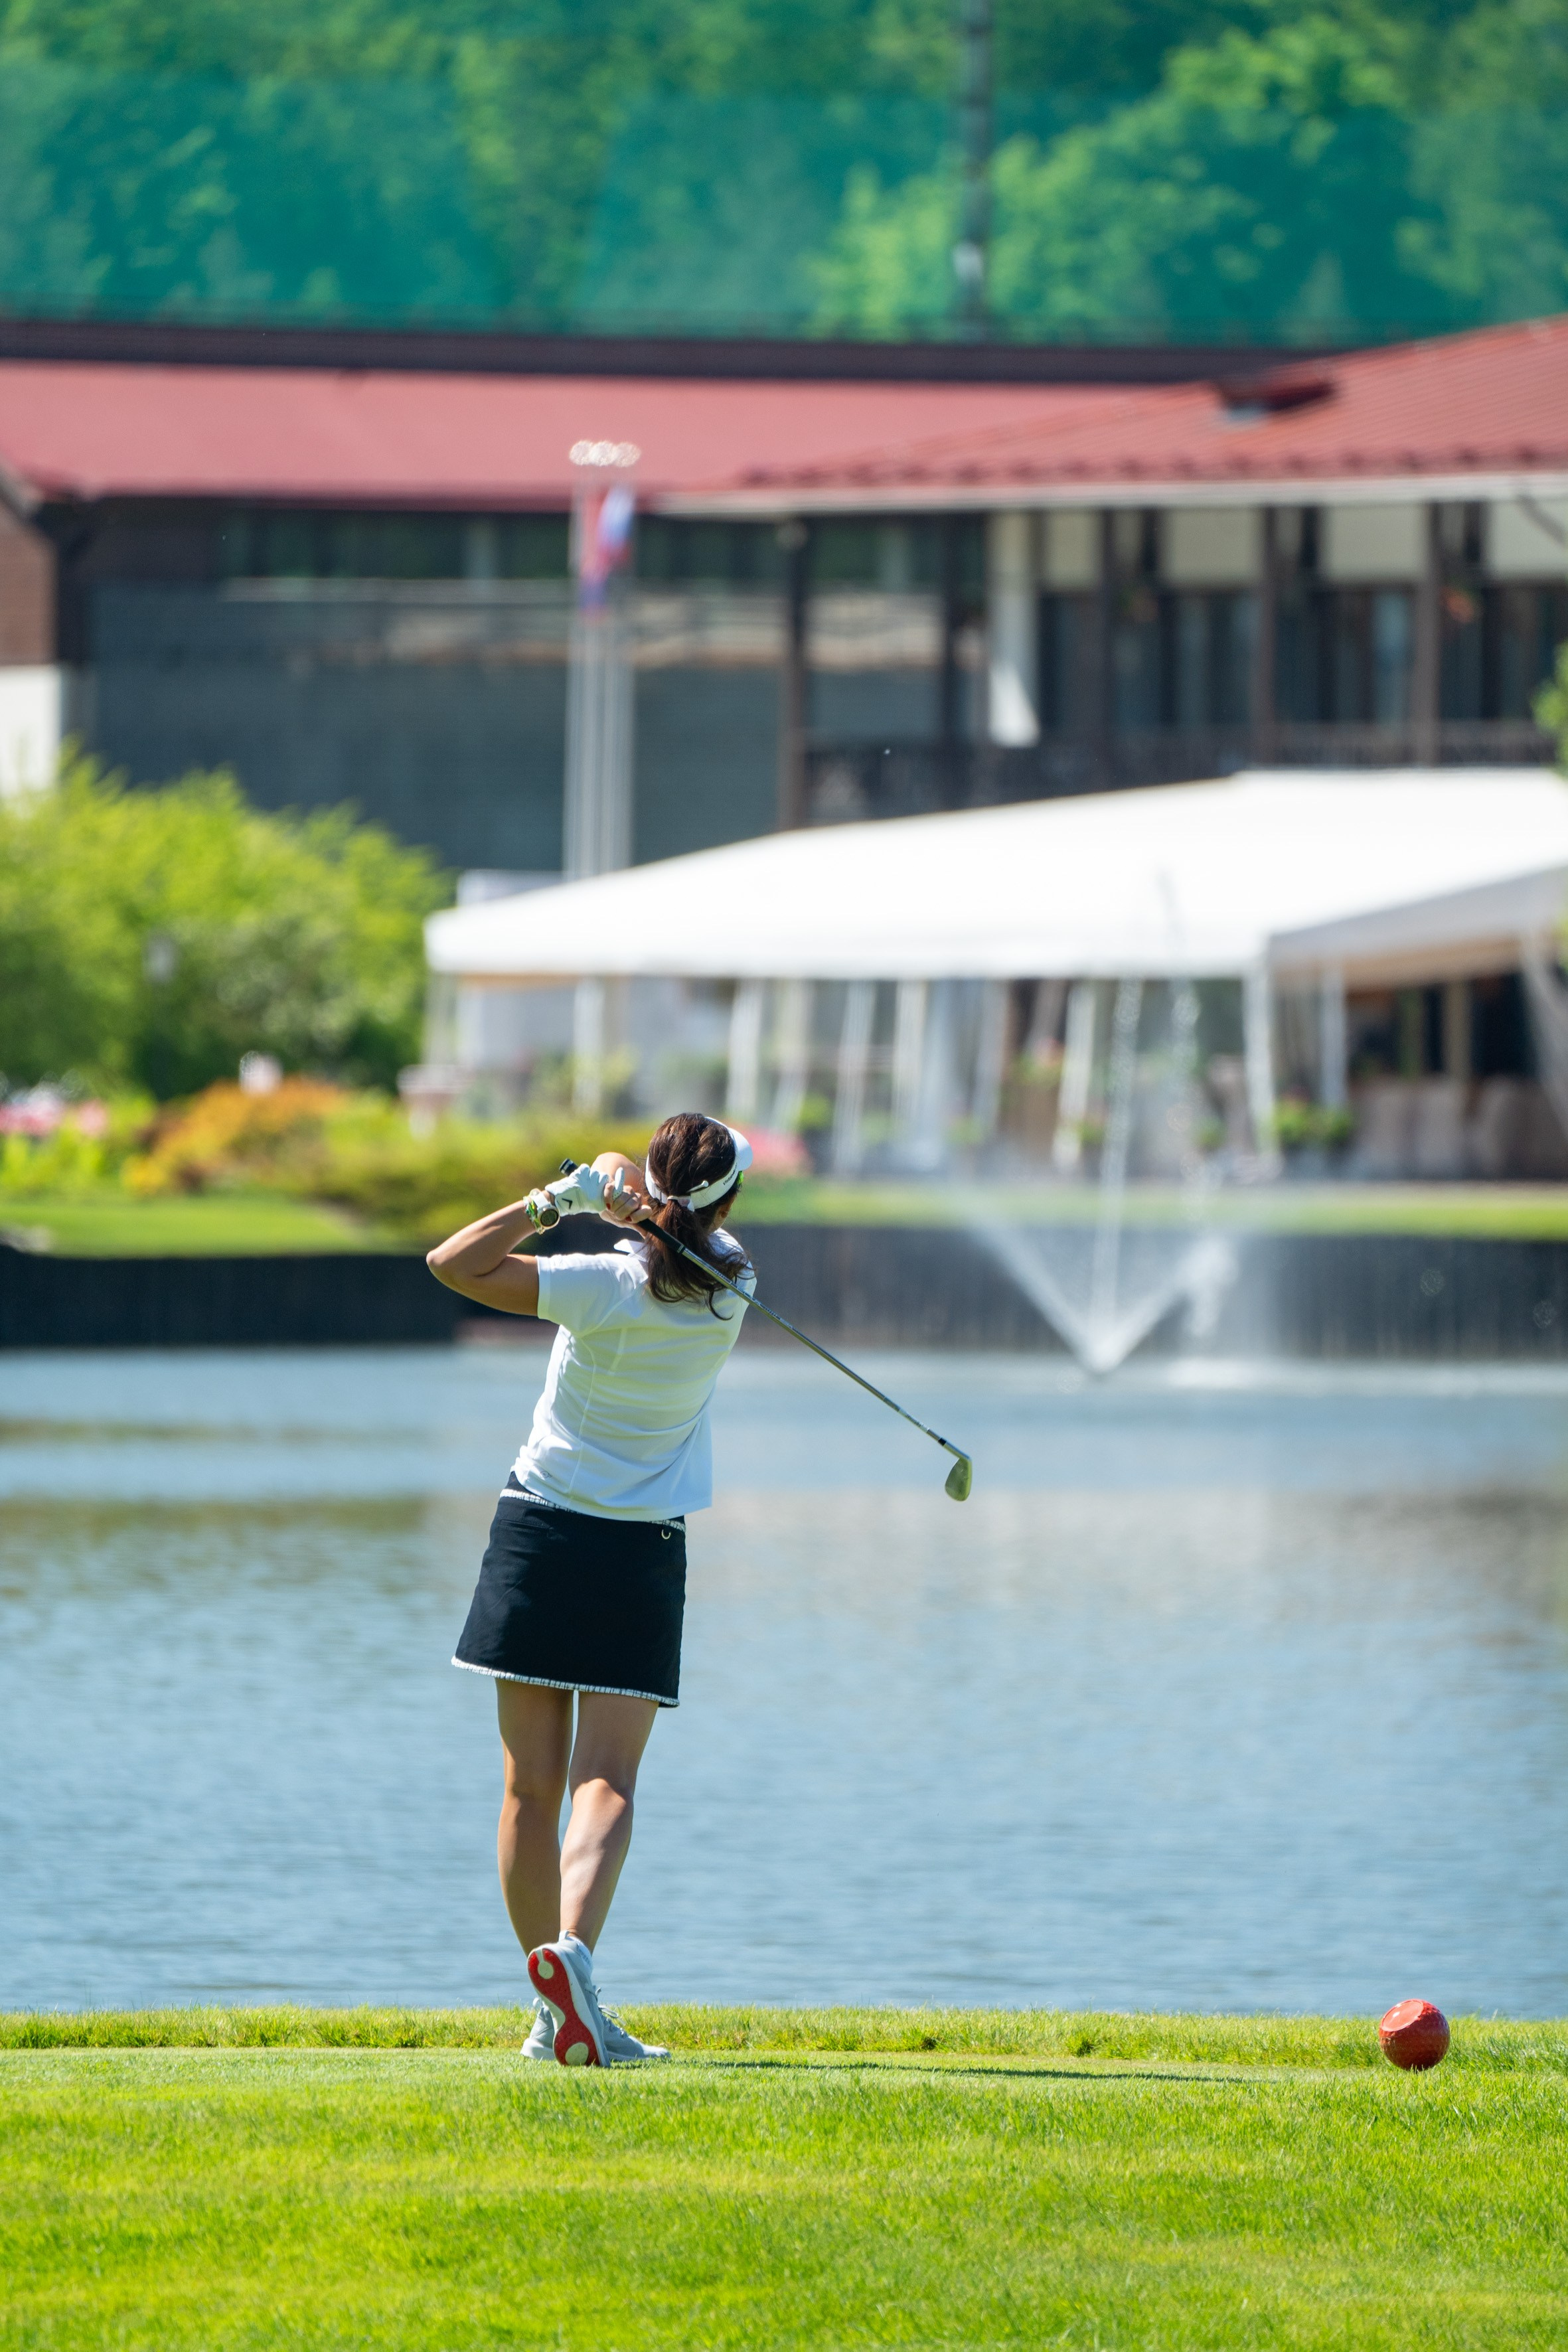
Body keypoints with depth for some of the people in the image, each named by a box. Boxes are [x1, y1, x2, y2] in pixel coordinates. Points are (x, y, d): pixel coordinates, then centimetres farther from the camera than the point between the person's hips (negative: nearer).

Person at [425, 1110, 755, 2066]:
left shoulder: (610, 1287, -15)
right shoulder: (731, 1288, -4)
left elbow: (451, 1263, -16)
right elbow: (696, 1233, 19)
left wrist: (558, 1199, -10)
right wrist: (634, 1207, -1)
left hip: (540, 1537, -1)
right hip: (641, 1554, 1)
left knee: (533, 1783, 6)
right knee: (606, 1779, -7)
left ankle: (558, 2012, 9)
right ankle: (574, 1948, -33)